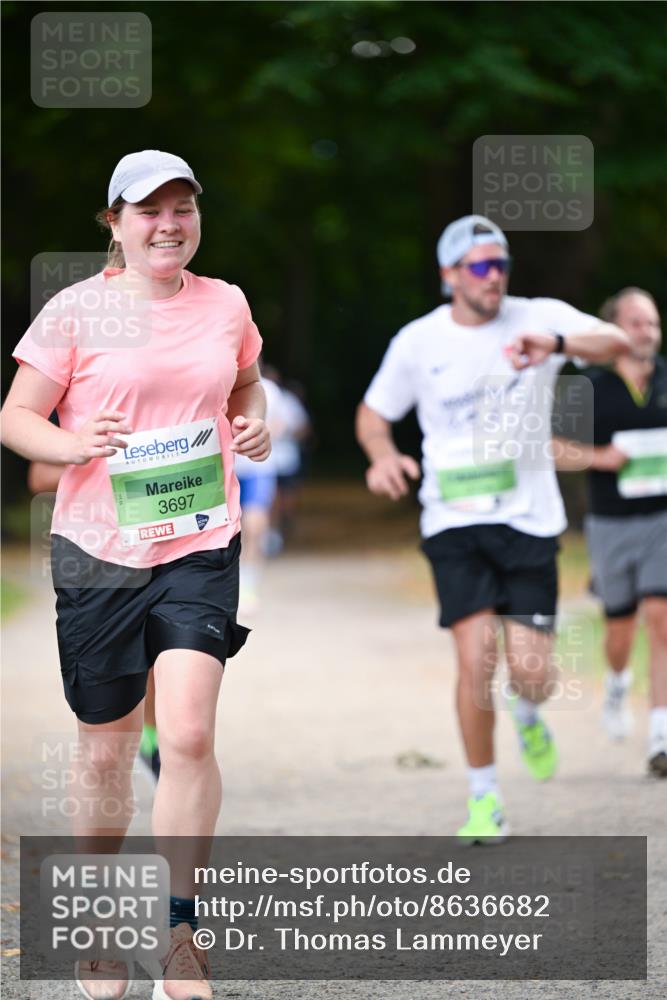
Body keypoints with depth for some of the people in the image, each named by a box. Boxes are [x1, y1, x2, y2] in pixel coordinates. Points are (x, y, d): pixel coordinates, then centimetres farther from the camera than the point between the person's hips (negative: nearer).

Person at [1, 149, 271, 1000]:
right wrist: (70, 444, -21)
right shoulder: (75, 311, -3)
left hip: (200, 547, 1)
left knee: (188, 734, -15)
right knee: (106, 751, 8)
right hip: (98, 548, -1)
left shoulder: (225, 304, 6)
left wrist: (254, 425, 2)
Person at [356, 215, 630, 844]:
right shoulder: (418, 342, 2)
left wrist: (558, 343, -37)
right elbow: (373, 413, 14)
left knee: (530, 670, -6)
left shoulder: (538, 318, -2)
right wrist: (384, 456, -8)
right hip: (454, 521, 0)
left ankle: (528, 717, 32)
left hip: (529, 518, 0)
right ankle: (483, 799, 3)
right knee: (475, 658, -13)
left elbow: (613, 343, -17)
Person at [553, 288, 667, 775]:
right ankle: (618, 681, 49)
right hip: (611, 525, 0)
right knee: (621, 626, 12)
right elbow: (548, 447, -4)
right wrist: (598, 457, -16)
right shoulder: (591, 389, -5)